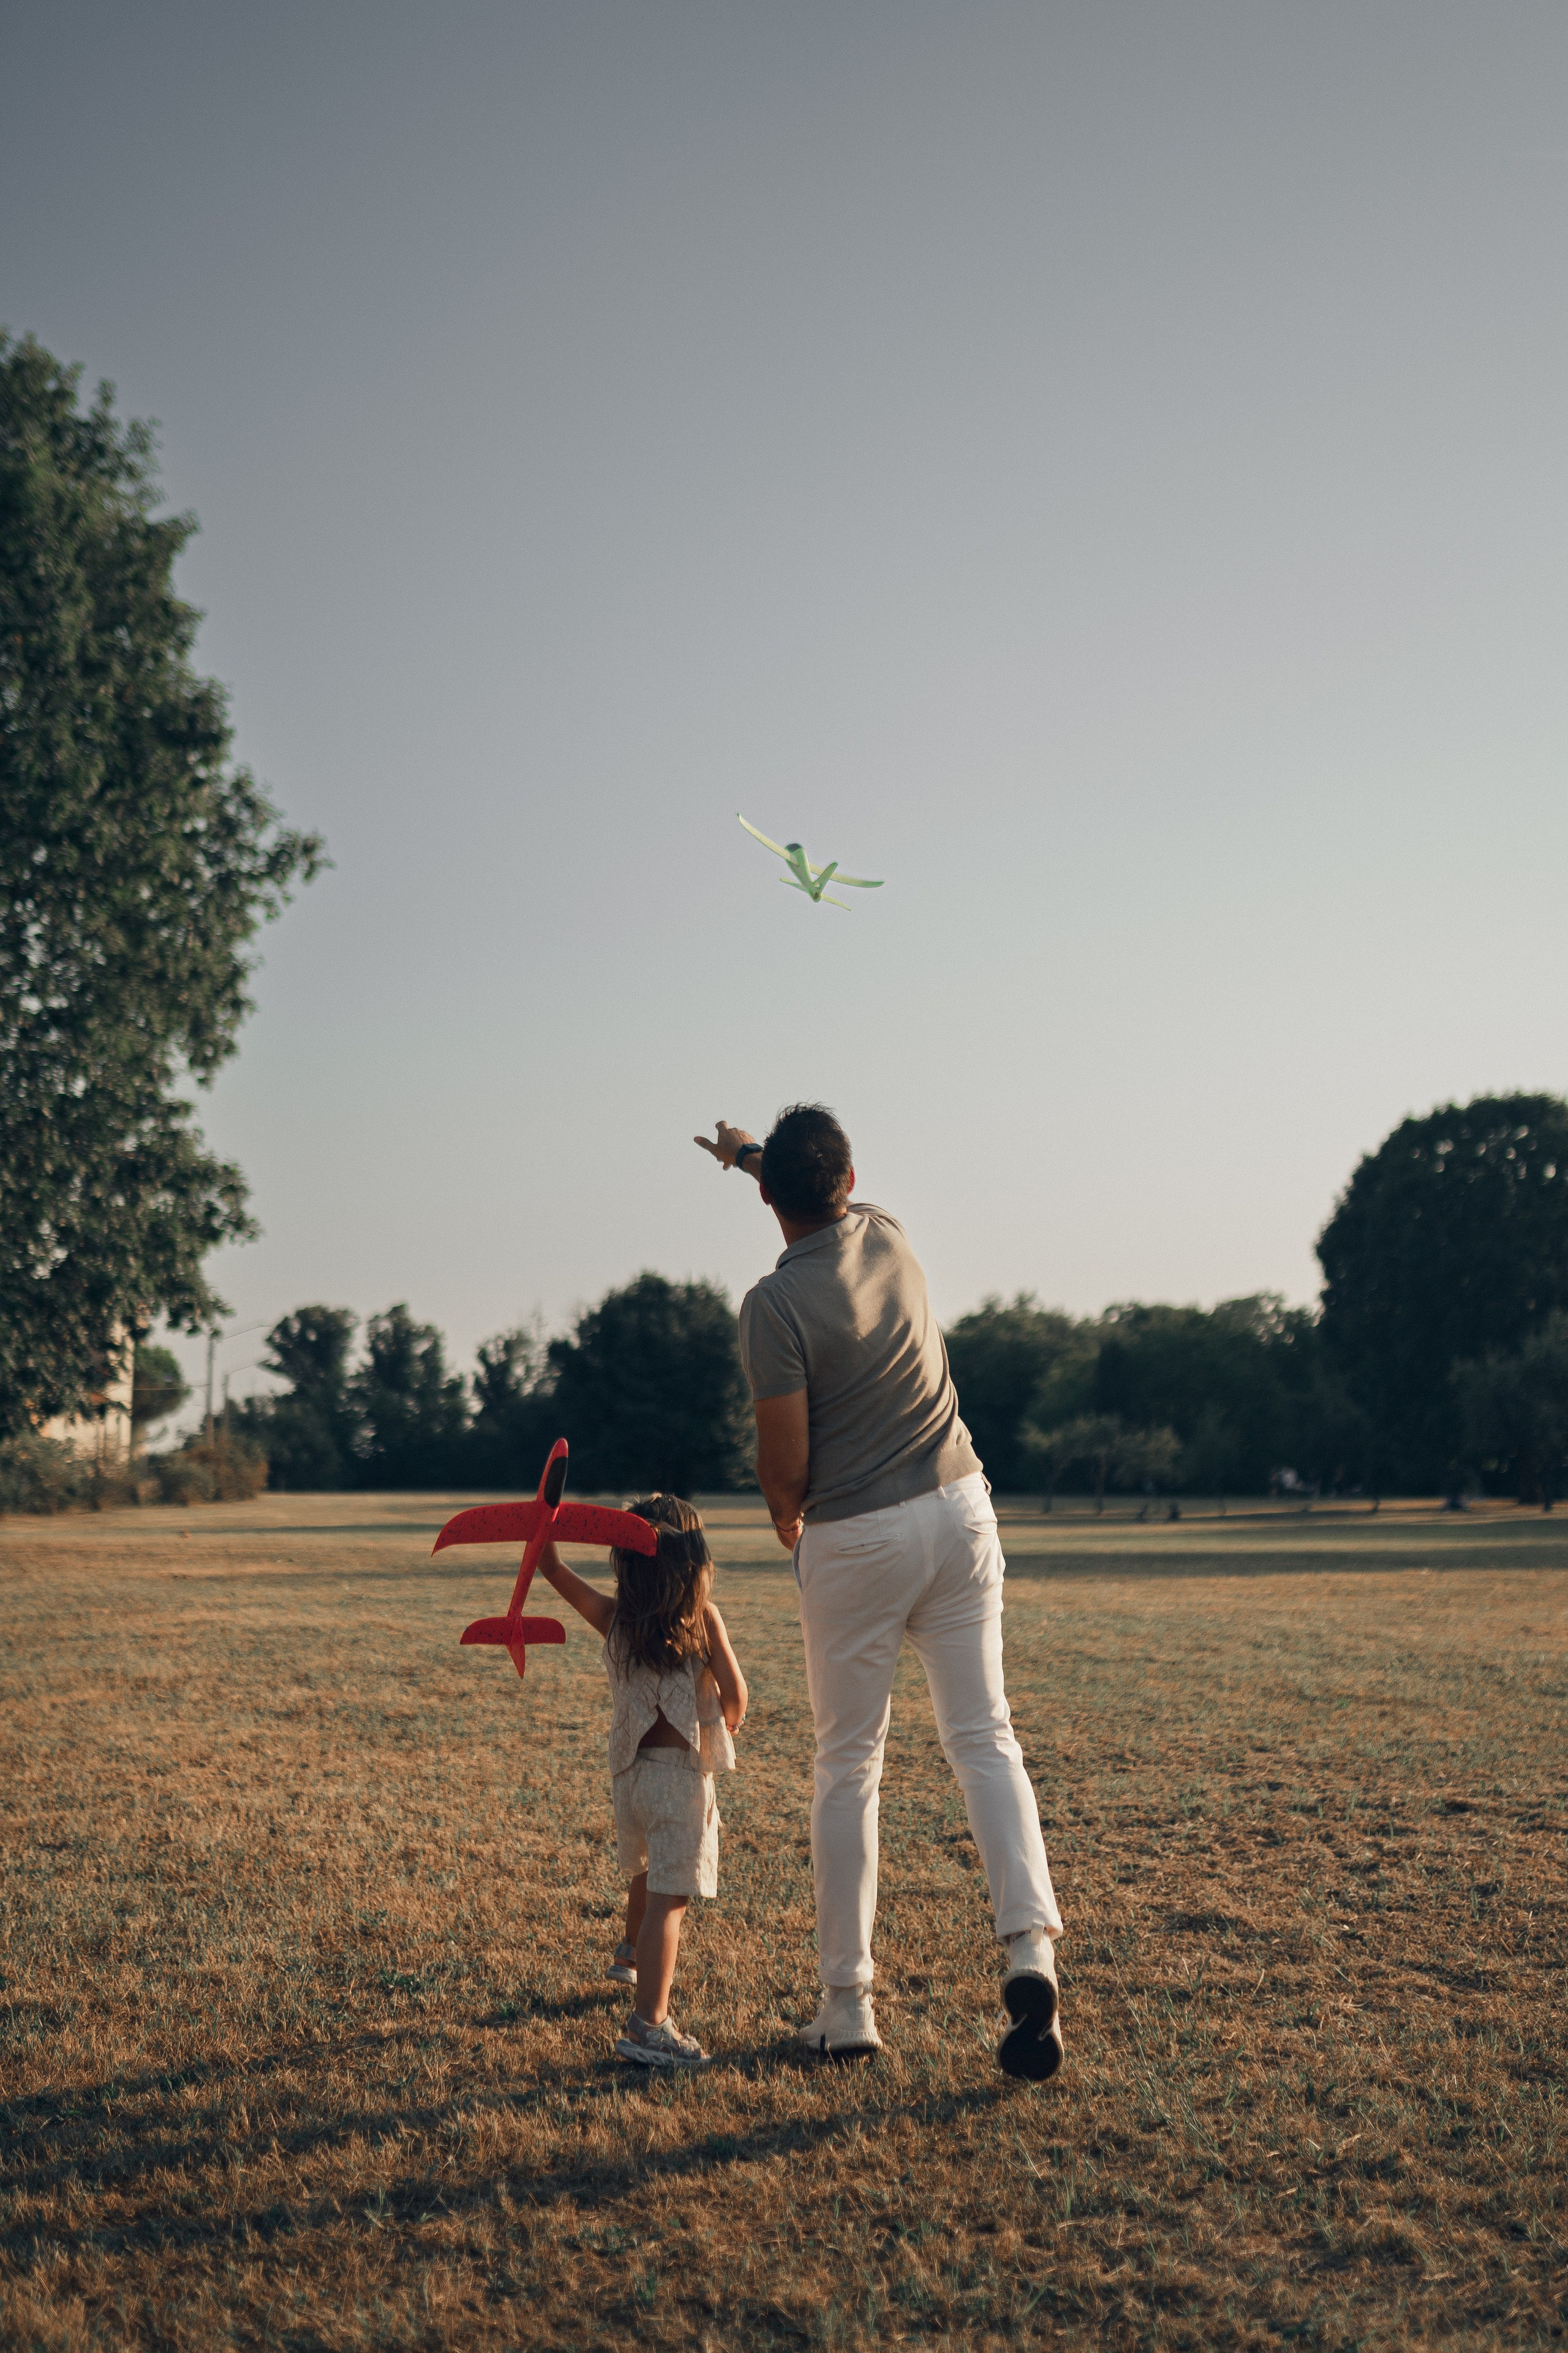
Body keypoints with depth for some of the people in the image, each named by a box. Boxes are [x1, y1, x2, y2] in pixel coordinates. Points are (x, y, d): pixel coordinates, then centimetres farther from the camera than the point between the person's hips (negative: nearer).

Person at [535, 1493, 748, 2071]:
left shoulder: (614, 1618, 1)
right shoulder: (704, 1618, -8)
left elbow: (553, 1568, 3)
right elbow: (734, 1693, -12)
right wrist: (729, 1721, 7)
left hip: (629, 1768, 5)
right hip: (681, 1769, -5)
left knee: (645, 1871, 31)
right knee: (668, 1897, -9)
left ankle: (632, 1955, 56)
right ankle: (648, 2026, -17)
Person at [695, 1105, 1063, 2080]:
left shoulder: (776, 1303, -15)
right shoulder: (888, 1235, 4)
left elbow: (785, 1461, -13)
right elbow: (836, 1196, 29)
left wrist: (786, 1517, 9)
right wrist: (745, 1150, 45)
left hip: (855, 1541, -5)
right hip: (959, 1513, 5)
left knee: (849, 1767, 6)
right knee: (985, 1739, 5)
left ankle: (848, 2003, 11)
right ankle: (1031, 1947, -13)